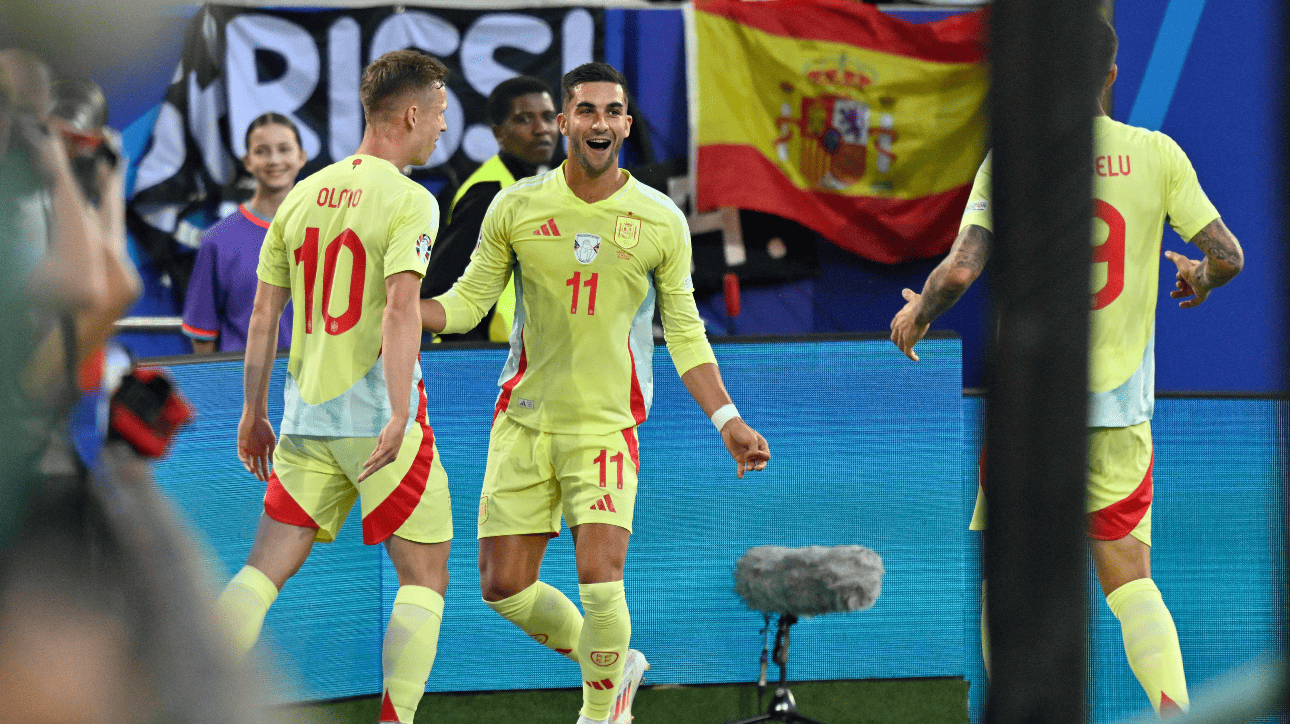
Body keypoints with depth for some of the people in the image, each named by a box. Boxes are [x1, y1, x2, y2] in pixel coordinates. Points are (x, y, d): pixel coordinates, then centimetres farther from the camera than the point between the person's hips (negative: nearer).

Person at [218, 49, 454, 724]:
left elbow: (262, 313, 13)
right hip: (375, 413, -6)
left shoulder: (303, 195, 11)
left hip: (305, 416, 6)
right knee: (424, 577, 4)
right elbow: (400, 309, -21)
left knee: (264, 569, 7)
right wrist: (399, 415, -26)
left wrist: (253, 414, 19)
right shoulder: (408, 201, -9)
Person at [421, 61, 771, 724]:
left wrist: (728, 421, -3)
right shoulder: (516, 208, 0)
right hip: (524, 420, 2)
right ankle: (613, 665, 27)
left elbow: (686, 335, 5)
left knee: (600, 585, -16)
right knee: (502, 587, 2)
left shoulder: (661, 222, -2)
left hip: (607, 427, -2)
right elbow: (466, 303, 7)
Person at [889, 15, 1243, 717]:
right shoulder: (1156, 153, -2)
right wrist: (1199, 278, 21)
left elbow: (961, 269, -15)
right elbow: (1228, 256, -2)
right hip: (1120, 409, 2)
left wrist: (917, 313, 6)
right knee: (1129, 579, 6)